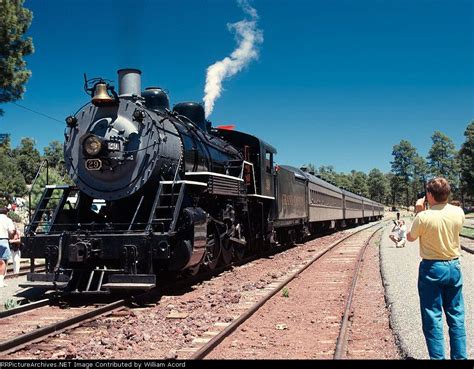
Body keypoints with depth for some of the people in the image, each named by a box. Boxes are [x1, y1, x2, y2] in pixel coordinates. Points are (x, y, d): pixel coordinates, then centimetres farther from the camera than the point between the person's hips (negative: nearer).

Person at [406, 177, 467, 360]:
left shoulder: (424, 217, -18)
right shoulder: (459, 212, -6)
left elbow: (410, 237, 0)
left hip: (432, 269, -4)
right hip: (454, 266, 4)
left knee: (433, 317, 4)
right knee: (456, 316, 13)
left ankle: (438, 356, 7)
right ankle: (460, 356, 19)